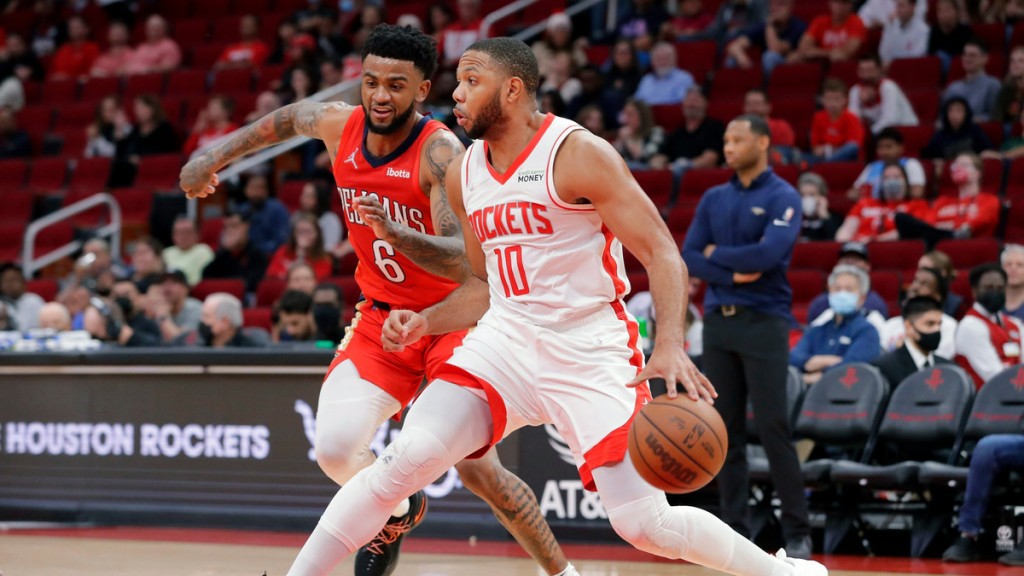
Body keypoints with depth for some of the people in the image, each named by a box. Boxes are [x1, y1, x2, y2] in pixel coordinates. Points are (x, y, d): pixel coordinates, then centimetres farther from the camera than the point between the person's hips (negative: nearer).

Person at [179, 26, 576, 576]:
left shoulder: (441, 152, -25)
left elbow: (462, 263, -36)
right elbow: (289, 118, 18)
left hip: (453, 318, -5)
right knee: (335, 447, -17)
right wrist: (215, 158, 18)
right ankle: (396, 511, 17)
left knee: (477, 470, -13)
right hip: (382, 317, 5)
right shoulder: (339, 126, -8)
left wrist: (394, 231, -52)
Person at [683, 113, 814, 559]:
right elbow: (688, 257, 5)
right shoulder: (714, 199, 12)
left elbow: (768, 254, -18)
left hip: (764, 322, -5)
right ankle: (735, 530, 9)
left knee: (773, 429, -8)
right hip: (718, 321, 5)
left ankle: (797, 533, -3)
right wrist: (732, 275, -11)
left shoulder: (782, 198, -4)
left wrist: (717, 252, -4)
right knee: (727, 432, 5)